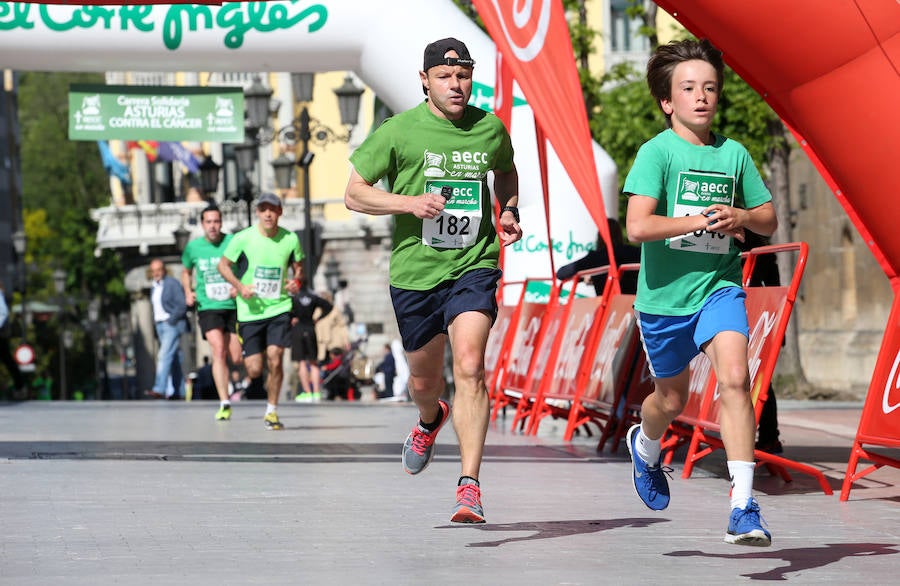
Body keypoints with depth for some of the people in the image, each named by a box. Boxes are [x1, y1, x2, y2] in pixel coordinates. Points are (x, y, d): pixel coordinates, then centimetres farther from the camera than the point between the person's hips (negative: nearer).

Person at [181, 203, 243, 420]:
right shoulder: (193, 247, 3)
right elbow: (186, 271, 22)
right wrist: (188, 292, 5)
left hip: (233, 306, 0)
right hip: (208, 307, 0)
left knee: (236, 359, 0)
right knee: (218, 351, -19)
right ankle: (225, 404, -19)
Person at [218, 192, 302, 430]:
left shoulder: (290, 239, -3)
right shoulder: (243, 238, -8)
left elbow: (298, 267, 14)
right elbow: (223, 264, 4)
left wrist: (297, 281, -9)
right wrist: (239, 286, -12)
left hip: (279, 307, 1)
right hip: (250, 310, -1)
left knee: (274, 359, -14)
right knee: (254, 369, -3)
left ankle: (271, 412, 4)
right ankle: (251, 382, 36)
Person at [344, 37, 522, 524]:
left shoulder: (490, 129, 2)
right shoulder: (399, 131, -5)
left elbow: (506, 172, 25)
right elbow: (354, 193, -3)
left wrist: (509, 212, 6)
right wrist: (410, 202, -18)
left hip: (474, 266, -1)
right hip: (415, 270, 1)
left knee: (469, 366, -21)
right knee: (423, 378, 16)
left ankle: (469, 485, -21)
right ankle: (430, 420, 55)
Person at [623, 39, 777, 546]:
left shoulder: (735, 154, 3)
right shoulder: (657, 152, -9)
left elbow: (769, 221, 12)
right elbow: (637, 227, -20)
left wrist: (741, 216, -9)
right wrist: (700, 220, -22)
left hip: (720, 286, 1)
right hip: (665, 294, -1)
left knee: (734, 376, -23)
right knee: (672, 400, 15)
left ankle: (743, 505, -23)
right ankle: (645, 446, 53)